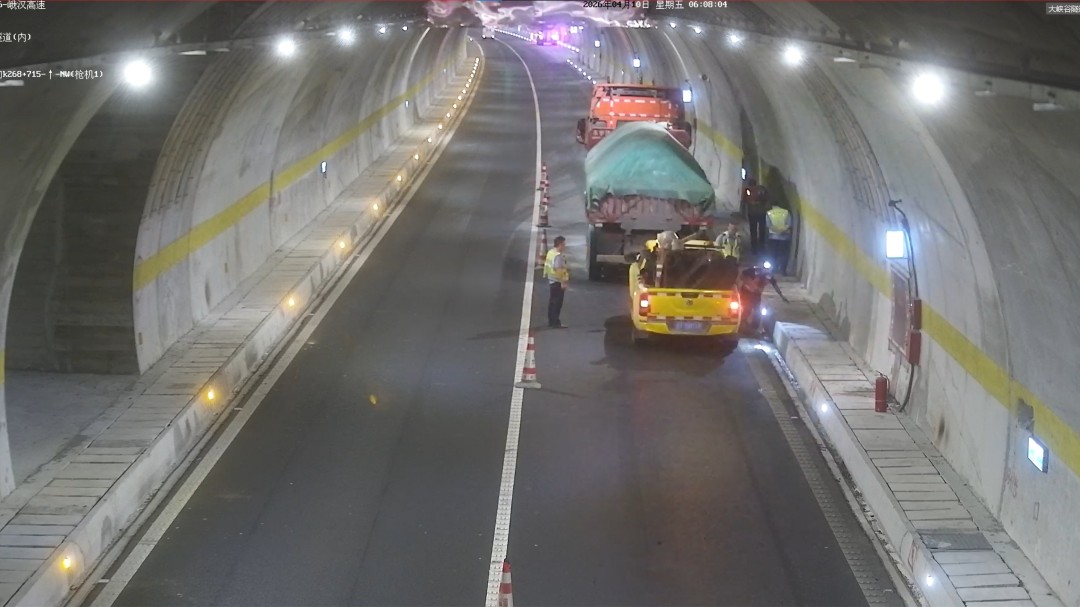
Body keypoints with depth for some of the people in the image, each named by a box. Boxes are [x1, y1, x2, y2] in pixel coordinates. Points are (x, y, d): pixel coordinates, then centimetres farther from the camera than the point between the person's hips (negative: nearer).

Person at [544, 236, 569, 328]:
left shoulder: (550, 252, 8)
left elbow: (547, 265, 14)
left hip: (551, 280, 10)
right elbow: (558, 269, -27)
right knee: (557, 302, -4)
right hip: (558, 281, -10)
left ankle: (551, 321, 24)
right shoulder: (559, 255, -22)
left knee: (552, 301, 16)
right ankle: (556, 323, -2)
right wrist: (563, 282, -25)